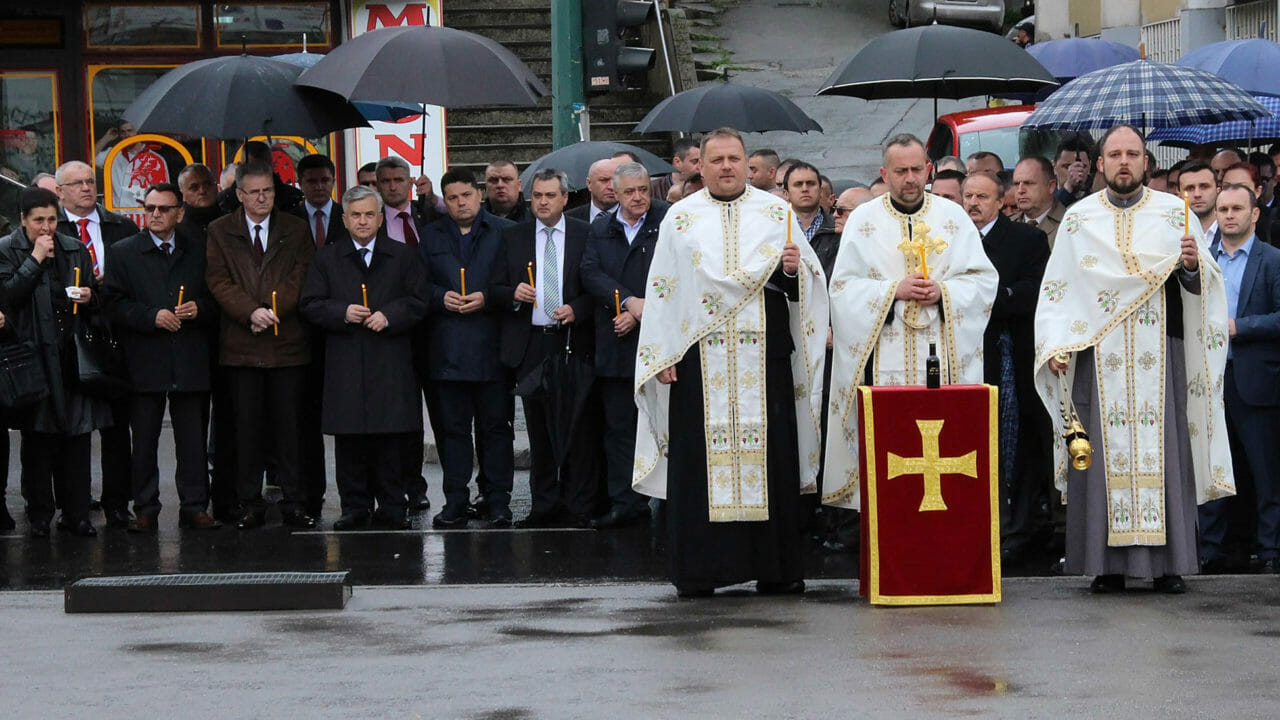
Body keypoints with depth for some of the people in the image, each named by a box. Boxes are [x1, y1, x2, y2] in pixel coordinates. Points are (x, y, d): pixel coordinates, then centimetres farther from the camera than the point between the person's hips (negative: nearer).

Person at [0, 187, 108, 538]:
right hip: (35, 356, -3)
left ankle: (75, 513, 9)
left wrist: (88, 296, -2)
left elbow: (94, 294, 20)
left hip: (72, 354, 3)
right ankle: (39, 516, 10)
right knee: (37, 439, 2)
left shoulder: (75, 249, 12)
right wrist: (35, 259, -13)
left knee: (77, 435, 3)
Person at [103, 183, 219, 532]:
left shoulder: (199, 251, 12)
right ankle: (145, 510, 7)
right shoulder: (123, 252, 6)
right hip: (144, 360, -1)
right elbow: (114, 304, -1)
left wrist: (199, 308, -6)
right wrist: (152, 317, -14)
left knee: (193, 440, 2)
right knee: (144, 440, 1)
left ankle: (194, 507, 9)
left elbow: (215, 297, 15)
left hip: (191, 360, 1)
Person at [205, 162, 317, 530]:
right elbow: (218, 280, -1)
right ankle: (250, 504, 7)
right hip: (241, 344, 0)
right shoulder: (219, 232, 8)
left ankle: (294, 503, 6)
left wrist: (272, 311, -13)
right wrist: (251, 312, -15)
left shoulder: (296, 230, 9)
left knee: (289, 426, 1)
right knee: (248, 428, 1)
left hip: (288, 342, 0)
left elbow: (301, 279, 1)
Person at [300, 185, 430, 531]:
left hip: (391, 363, 0)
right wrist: (343, 313, -11)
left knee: (391, 436, -1)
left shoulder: (404, 257, 11)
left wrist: (388, 316, -11)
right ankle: (355, 508, 7)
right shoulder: (326, 259, 11)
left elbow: (418, 303, 5)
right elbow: (311, 305, 5)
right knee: (349, 438, 0)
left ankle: (391, 508, 5)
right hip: (345, 364, 0)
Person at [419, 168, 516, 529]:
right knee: (452, 426, 4)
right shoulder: (431, 236, 13)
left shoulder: (506, 232, 5)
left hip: (492, 346, -2)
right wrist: (442, 297, -8)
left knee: (495, 425, 2)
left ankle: (497, 500, 7)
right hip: (446, 347, 2)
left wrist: (487, 299, -13)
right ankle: (455, 501, 8)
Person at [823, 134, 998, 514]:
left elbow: (984, 281, 7)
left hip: (942, 351, 1)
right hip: (884, 355, -1)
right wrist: (894, 290, -11)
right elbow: (843, 287, 2)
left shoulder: (954, 216, 10)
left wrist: (943, 291, -11)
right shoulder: (863, 220, 7)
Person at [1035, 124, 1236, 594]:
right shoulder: (1078, 219, 9)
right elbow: (1057, 288, 9)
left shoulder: (1173, 213, 8)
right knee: (1104, 451, -3)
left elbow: (1203, 286, 5)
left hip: (1160, 356, 0)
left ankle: (1168, 561, 2)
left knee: (1163, 449, -3)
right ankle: (1109, 564, -1)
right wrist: (1054, 346, -2)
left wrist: (1193, 265, -17)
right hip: (1098, 356, 0)